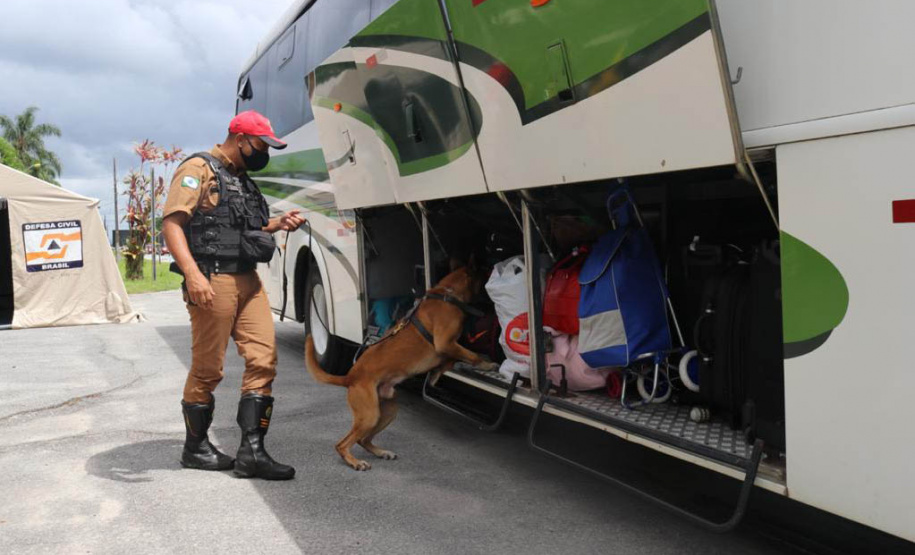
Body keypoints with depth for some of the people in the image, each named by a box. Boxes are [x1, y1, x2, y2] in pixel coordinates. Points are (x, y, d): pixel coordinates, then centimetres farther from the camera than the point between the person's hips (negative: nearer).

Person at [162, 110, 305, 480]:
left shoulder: (241, 180, 22)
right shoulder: (198, 169, -4)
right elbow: (172, 223, -14)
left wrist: (278, 224, 13)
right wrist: (193, 273, -27)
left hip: (248, 281, 8)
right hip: (212, 282, -8)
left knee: (263, 360, -1)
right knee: (207, 369, 2)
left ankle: (252, 451, 2)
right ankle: (195, 448, 20)